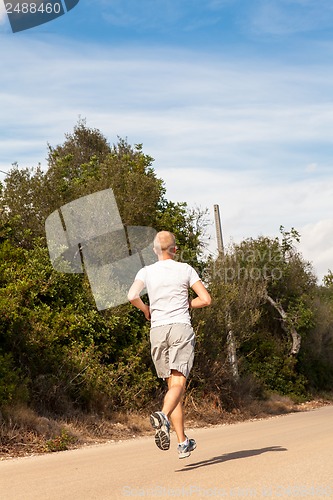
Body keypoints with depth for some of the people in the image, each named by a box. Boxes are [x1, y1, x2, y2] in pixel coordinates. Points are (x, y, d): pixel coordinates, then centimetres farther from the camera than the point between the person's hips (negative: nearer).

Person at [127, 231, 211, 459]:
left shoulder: (146, 272, 7)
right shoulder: (185, 269, 5)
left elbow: (132, 296, -10)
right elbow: (206, 299, 1)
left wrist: (145, 309, 10)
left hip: (158, 330, 2)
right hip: (182, 328, -2)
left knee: (173, 384, 10)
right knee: (178, 383, -11)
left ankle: (183, 443, 9)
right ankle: (163, 416, -41)